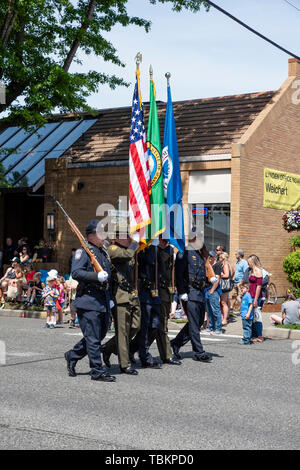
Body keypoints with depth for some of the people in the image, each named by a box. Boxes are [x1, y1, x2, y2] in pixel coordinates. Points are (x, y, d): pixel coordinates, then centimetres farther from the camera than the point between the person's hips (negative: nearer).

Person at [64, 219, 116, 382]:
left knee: (99, 334, 13)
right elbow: (76, 272, -19)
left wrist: (109, 299, 24)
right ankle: (98, 370, 4)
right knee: (93, 337, -4)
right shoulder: (83, 251, -8)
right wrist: (97, 276, -27)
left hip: (103, 302, 9)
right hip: (88, 300, -9)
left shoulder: (103, 252, 19)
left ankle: (72, 356, 28)